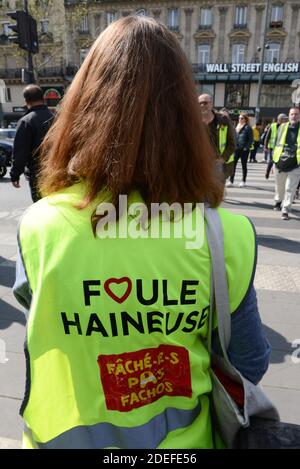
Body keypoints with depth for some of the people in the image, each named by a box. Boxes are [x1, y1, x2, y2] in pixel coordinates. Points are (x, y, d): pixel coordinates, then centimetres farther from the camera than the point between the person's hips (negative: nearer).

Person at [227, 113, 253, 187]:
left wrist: (246, 147, -15)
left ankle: (243, 181, 15)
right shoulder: (236, 127, 13)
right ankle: (231, 180, 2)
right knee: (233, 164, -2)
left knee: (244, 165, 6)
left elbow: (251, 139, -7)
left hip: (244, 150, -5)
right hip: (236, 149, 5)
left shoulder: (248, 128, -4)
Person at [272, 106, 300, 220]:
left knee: (290, 188, -6)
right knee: (279, 186, 20)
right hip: (280, 162, 3)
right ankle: (278, 201, 45)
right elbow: (276, 143, 11)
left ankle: (285, 210, 0)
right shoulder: (282, 127, 6)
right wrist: (275, 158, 6)